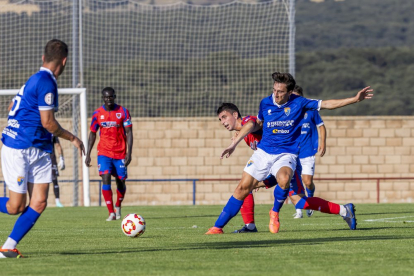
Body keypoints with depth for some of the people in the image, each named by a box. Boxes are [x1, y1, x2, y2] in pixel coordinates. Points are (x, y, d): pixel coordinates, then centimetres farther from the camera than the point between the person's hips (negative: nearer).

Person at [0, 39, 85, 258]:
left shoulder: (35, 79, 13)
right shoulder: (46, 83, -16)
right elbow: (48, 122, -17)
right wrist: (72, 138, -3)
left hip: (39, 151, 9)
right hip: (18, 150, -9)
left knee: (39, 203, -3)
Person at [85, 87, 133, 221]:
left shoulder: (123, 112, -3)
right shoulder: (97, 113, 2)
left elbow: (129, 133, -3)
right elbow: (92, 134, 11)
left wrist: (129, 153, -13)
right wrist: (88, 154, 6)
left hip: (120, 153, 0)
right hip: (104, 153, 0)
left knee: (121, 181, 6)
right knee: (106, 179, -16)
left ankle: (118, 206, 36)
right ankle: (111, 213, -14)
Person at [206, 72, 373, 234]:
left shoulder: (298, 103, -6)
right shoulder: (265, 103, 2)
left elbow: (327, 104, 0)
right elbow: (257, 124, 20)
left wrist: (355, 99, -5)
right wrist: (233, 145, 20)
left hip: (286, 154, -3)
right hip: (263, 152, 3)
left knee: (284, 179, -36)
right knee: (243, 188, -4)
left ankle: (275, 212, -7)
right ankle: (217, 227, 2)